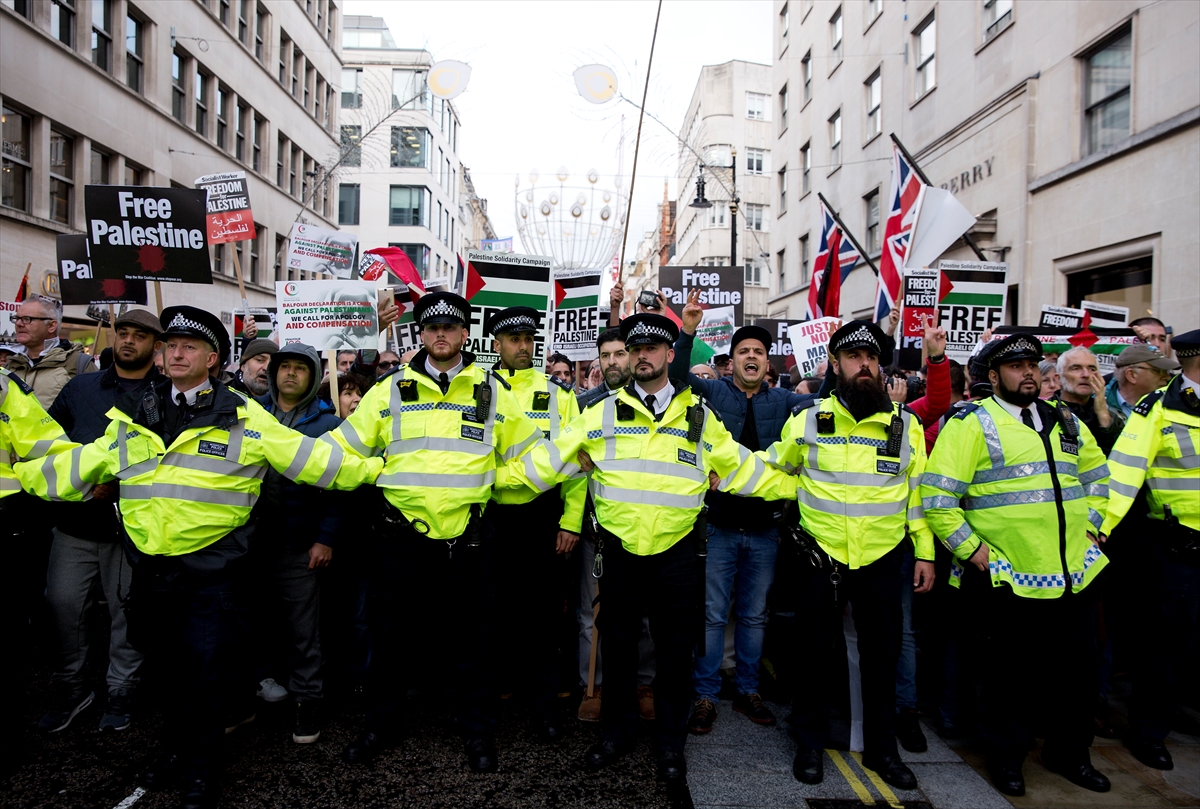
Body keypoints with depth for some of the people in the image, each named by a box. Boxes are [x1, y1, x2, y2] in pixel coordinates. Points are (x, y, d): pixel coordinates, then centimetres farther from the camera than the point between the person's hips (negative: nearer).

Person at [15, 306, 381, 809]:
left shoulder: (243, 418, -5)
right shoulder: (133, 415, 9)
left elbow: (311, 459, -7)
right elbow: (81, 465, 18)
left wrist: (375, 469, -10)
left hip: (213, 571, -4)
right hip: (149, 568, 4)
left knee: (207, 669, 4)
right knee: (167, 664, 18)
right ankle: (180, 747, 41)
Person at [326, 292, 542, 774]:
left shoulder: (492, 391, 4)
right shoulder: (391, 390, 4)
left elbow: (531, 456, 9)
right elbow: (342, 450, 4)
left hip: (465, 539, -1)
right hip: (399, 536, 1)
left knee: (467, 641, 11)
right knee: (391, 635, 14)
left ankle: (478, 733, 29)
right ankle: (380, 725, 35)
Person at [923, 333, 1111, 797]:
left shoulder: (1066, 422, 11)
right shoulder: (972, 423, -9)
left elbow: (1098, 475, 26)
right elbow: (936, 495, -15)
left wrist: (1091, 525, 13)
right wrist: (969, 548, -14)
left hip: (1073, 575, 6)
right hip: (1007, 579, -6)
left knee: (1075, 667, 17)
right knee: (1008, 671, 9)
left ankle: (1069, 752, 38)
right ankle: (1006, 756, 28)